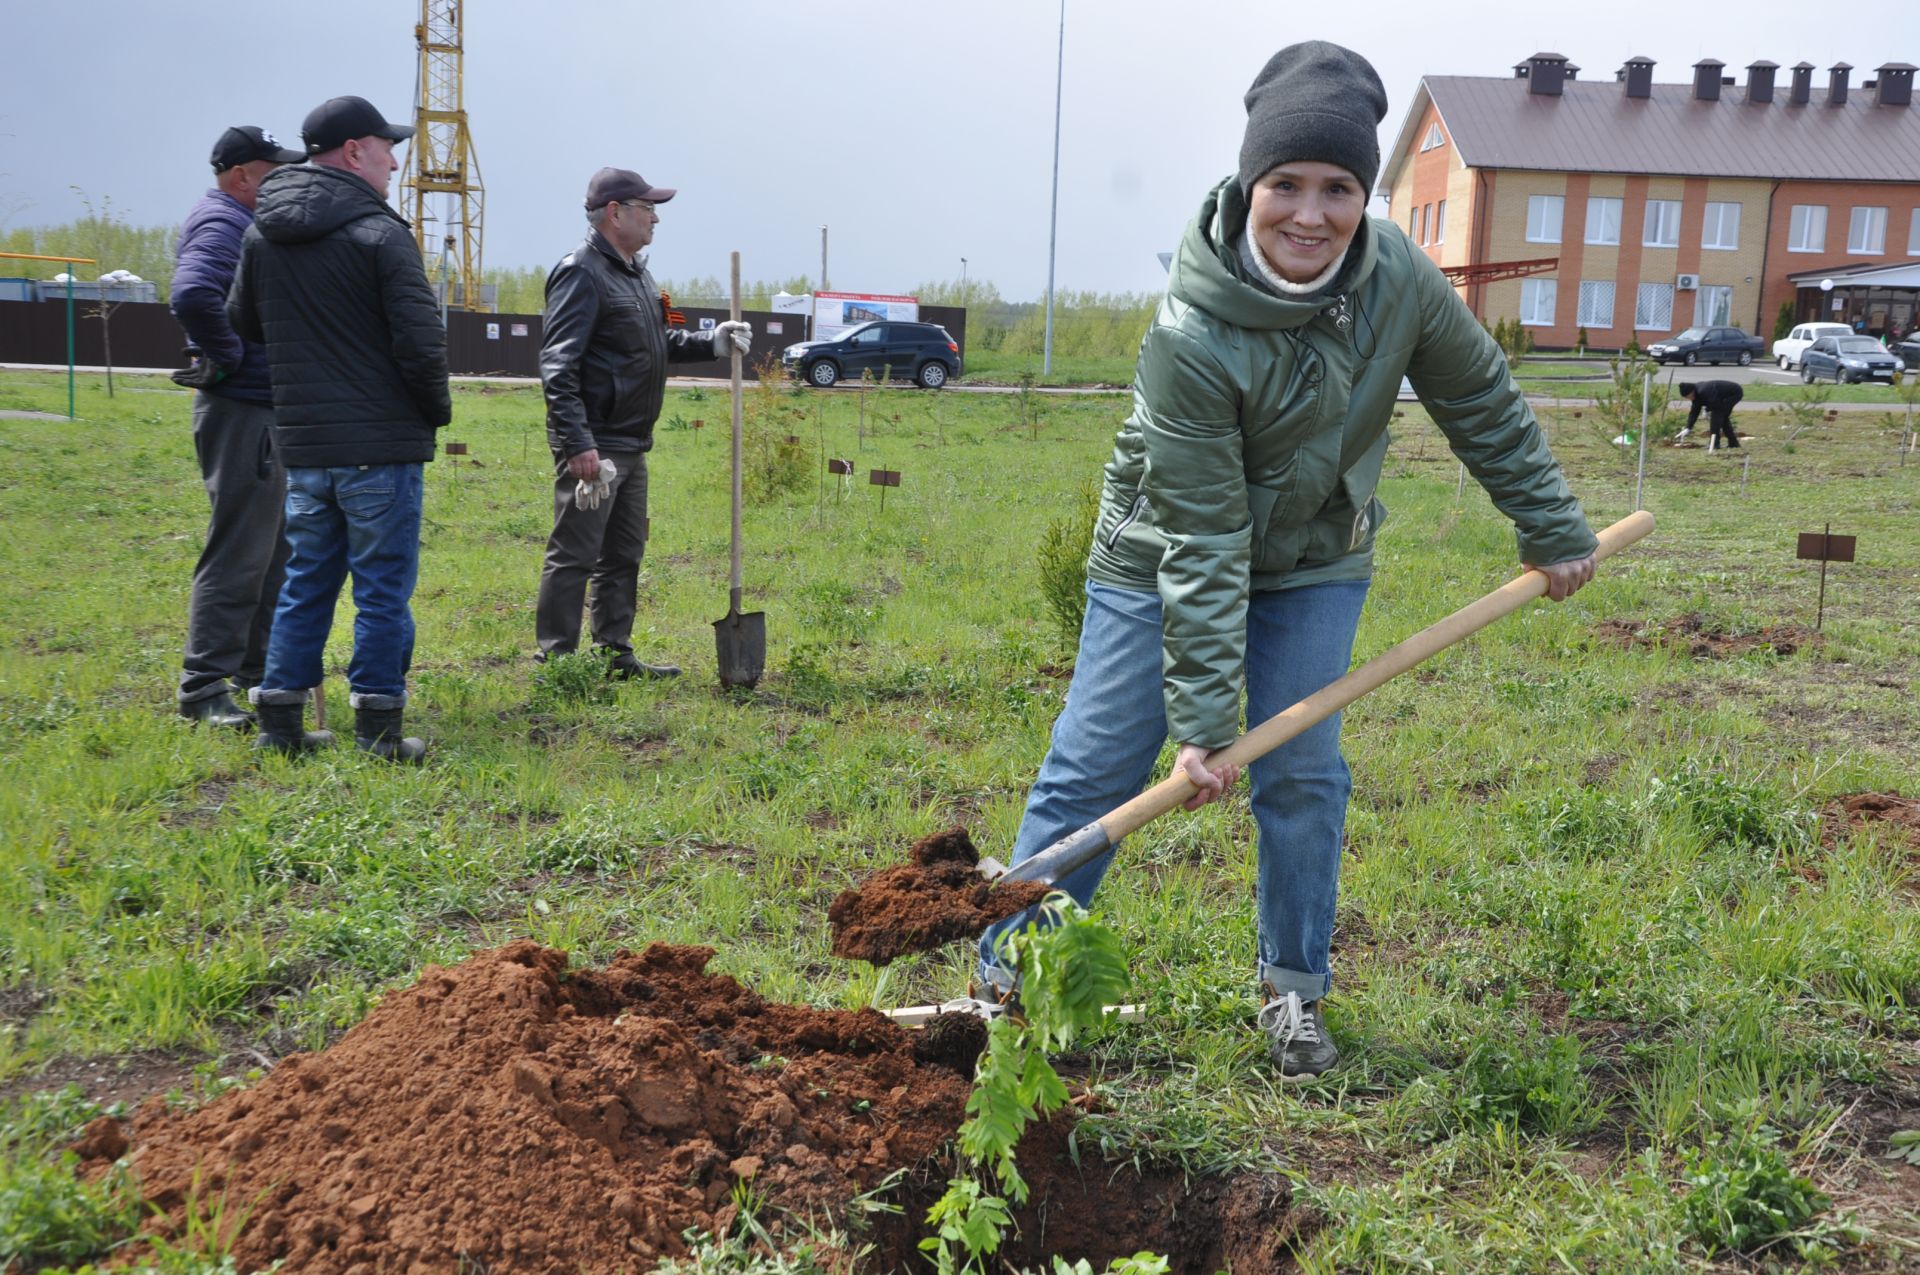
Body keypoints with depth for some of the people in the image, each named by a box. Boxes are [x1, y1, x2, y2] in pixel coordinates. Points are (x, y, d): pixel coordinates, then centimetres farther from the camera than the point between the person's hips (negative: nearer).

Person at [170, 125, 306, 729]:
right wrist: (229, 359, -21)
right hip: (241, 413, -11)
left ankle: (257, 672, 28)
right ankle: (203, 690, -1)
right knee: (237, 555, -7)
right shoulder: (220, 225, -15)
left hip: (267, 411, 11)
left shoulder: (243, 224, 16)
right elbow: (192, 297, -34)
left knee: (274, 549, 17)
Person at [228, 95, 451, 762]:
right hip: (380, 444, -6)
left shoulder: (262, 233, 9)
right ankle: (378, 727, 6)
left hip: (301, 443, 6)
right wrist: (437, 409, 1)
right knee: (383, 587, 2)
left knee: (306, 581, 15)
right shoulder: (379, 233, -12)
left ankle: (281, 721, 17)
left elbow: (241, 322, 20)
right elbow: (421, 342, -15)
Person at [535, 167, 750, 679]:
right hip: (593, 447, -10)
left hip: (631, 445, 10)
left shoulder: (635, 271, 17)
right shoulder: (582, 272, -13)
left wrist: (712, 343, 10)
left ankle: (616, 655, 25)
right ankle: (555, 660, 1)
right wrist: (578, 442, -27)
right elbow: (558, 365, -20)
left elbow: (660, 343, 27)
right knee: (573, 555, -5)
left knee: (623, 555, 15)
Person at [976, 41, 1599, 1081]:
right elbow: (1201, 539, -29)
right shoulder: (1190, 335, -32)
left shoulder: (1396, 277, -19)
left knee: (1303, 776, 1)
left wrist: (1553, 529, 7)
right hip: (1166, 556, -3)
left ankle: (1294, 990, 18)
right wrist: (1201, 720, -28)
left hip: (1314, 560, 4)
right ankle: (1008, 977, 10)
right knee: (1092, 770, -3)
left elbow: (1482, 403, 0)